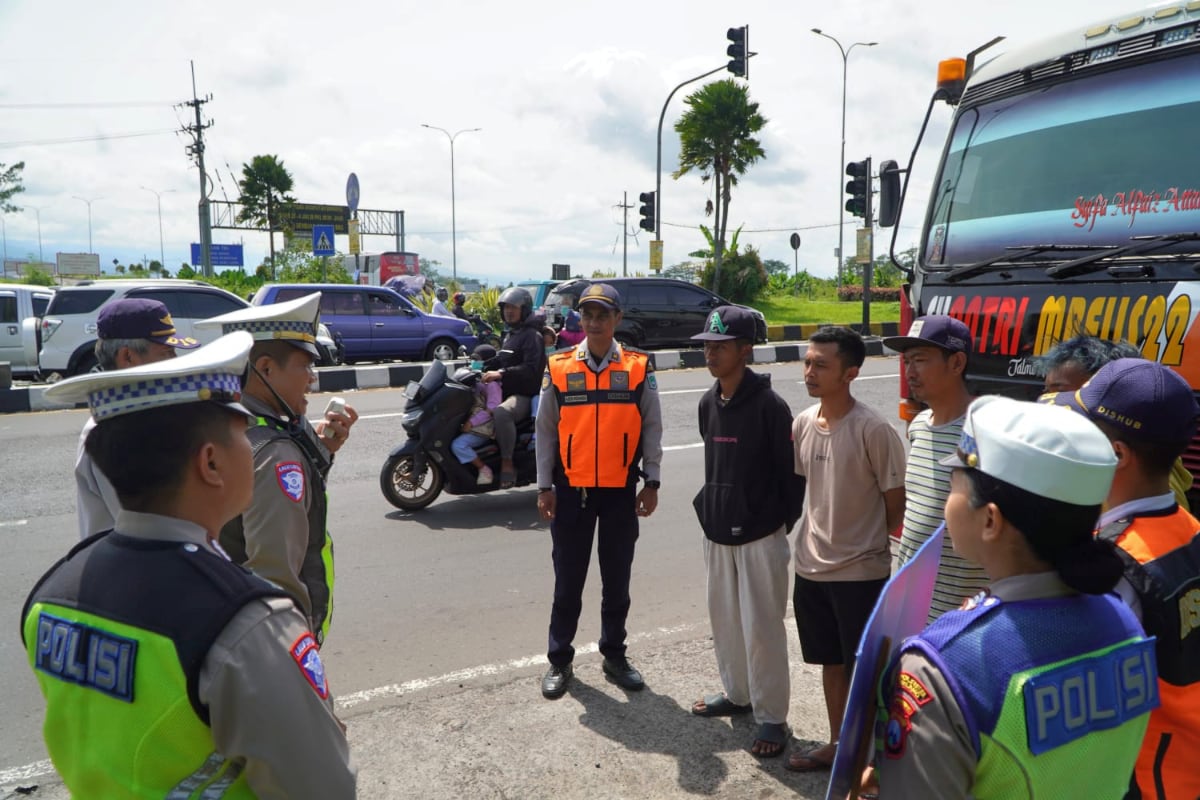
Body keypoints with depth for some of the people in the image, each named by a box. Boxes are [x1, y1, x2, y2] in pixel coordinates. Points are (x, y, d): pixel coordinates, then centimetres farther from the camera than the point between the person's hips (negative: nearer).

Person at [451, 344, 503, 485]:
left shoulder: (491, 382, -12)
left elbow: (492, 408, -22)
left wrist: (472, 422, -25)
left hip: (483, 426, -10)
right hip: (471, 422, 10)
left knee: (458, 445, -26)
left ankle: (484, 470, -15)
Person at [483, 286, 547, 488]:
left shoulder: (532, 335, -8)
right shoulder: (510, 335, 22)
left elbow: (531, 368, -23)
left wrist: (501, 373, -31)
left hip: (524, 394, -10)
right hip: (506, 391, 10)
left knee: (501, 413, -39)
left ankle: (507, 464, -33)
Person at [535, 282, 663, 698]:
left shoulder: (639, 368, -1)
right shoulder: (559, 368, -1)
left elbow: (652, 427, 2)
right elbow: (545, 429, 2)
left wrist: (652, 482, -1)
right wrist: (545, 486, 0)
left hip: (620, 490, 0)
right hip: (571, 489, 0)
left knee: (617, 578, 13)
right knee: (568, 578, 10)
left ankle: (614, 654, 29)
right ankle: (559, 659, 24)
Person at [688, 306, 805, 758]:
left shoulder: (769, 405, -16)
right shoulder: (708, 404, 6)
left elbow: (791, 471, -13)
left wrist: (786, 523, -9)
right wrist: (710, 509, 15)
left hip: (760, 535, -7)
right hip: (717, 533, 7)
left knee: (761, 628, 1)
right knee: (724, 618, 18)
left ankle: (771, 717, 15)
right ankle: (736, 694, 36)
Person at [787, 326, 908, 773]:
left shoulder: (874, 430, -19)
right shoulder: (803, 423, 0)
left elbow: (896, 503, -11)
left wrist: (867, 543, -3)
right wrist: (818, 534, 12)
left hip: (861, 572, -6)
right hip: (811, 566, 6)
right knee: (831, 662, 21)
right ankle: (837, 743, 40)